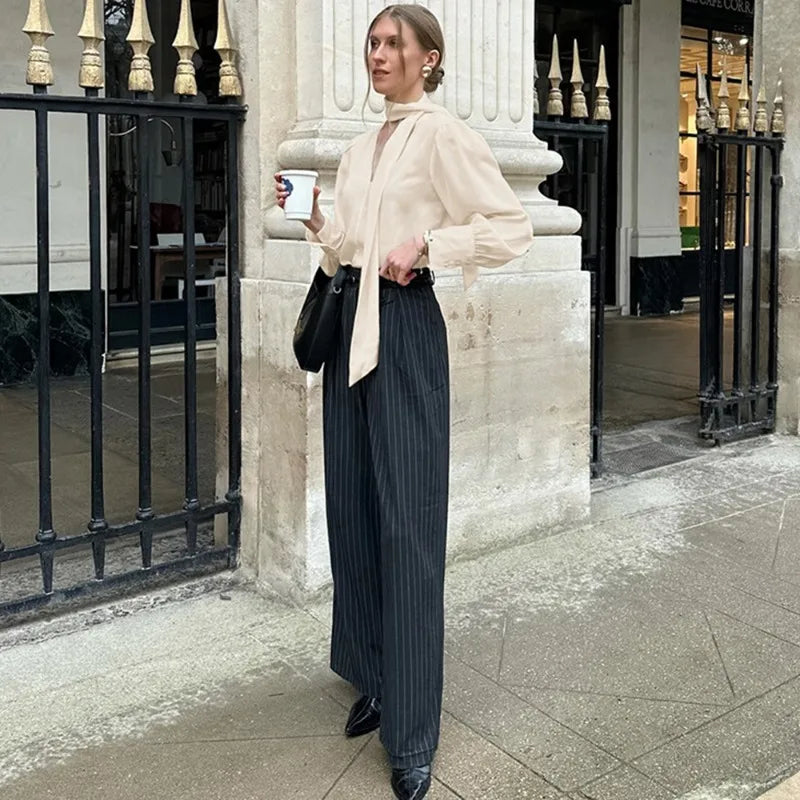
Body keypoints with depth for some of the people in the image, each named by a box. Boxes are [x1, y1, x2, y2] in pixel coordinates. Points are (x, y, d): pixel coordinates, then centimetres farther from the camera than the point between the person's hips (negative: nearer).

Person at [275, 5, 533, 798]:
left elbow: (513, 226, -10)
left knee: (406, 522, -8)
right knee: (352, 509, 9)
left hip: (405, 324, -8)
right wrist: (313, 219, 4)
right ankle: (373, 680, 24)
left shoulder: (442, 134, -4)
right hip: (351, 320, 8)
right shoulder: (358, 149, 18)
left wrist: (427, 244, -17)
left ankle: (411, 733, 0)